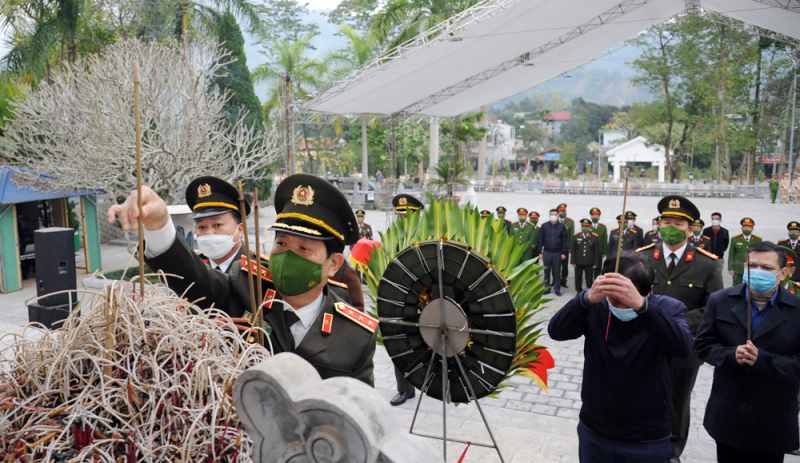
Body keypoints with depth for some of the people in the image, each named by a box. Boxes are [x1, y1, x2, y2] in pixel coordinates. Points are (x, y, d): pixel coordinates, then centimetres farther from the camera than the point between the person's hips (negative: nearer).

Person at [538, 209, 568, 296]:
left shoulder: (562, 227, 1)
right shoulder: (544, 226, 3)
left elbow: (564, 240, 2)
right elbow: (540, 240, 5)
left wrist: (564, 253, -3)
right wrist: (540, 252, 1)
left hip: (557, 253, -1)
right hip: (546, 252, 1)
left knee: (557, 271, 4)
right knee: (547, 271, 6)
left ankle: (557, 288, 12)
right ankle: (547, 288, 15)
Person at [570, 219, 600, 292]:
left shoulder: (595, 237, -1)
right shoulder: (575, 236, 2)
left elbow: (597, 251, 1)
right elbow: (573, 250, 4)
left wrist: (595, 263, -2)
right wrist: (573, 262, 0)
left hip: (589, 263, -1)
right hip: (578, 263, 1)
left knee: (589, 280, 5)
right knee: (578, 278, 11)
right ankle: (579, 292, 24)